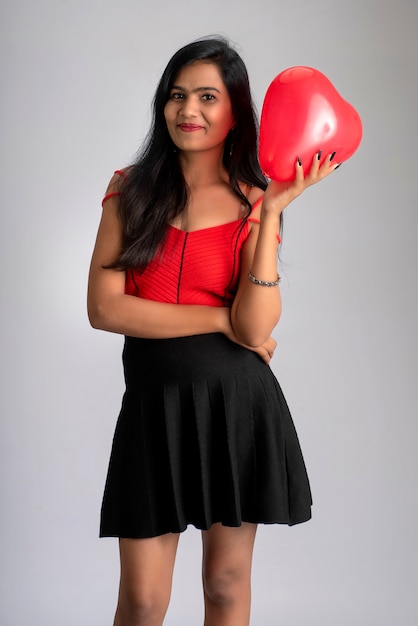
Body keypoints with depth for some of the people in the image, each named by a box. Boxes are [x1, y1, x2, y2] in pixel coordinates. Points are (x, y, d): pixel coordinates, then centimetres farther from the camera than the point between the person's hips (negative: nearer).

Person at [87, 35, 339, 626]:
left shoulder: (254, 202, 0)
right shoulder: (131, 189, 2)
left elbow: (256, 327, -13)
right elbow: (103, 307, -9)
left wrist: (272, 211, -17)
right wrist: (222, 319, -12)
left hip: (239, 403, 0)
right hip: (154, 402, 0)